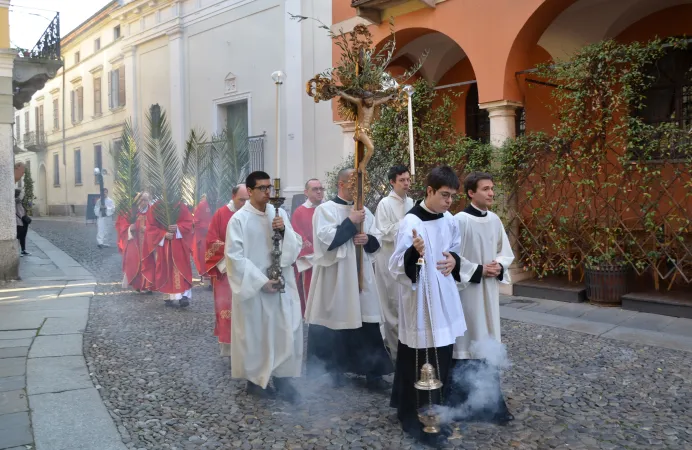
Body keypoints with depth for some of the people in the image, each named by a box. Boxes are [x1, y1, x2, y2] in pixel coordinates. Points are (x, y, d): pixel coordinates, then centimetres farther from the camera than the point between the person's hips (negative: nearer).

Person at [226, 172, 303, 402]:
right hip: (254, 286, -4)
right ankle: (255, 379, 23)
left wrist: (284, 231, -16)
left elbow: (296, 246, 4)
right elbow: (234, 256, -12)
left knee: (286, 331, 3)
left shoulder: (280, 213, 5)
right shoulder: (239, 219, -8)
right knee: (256, 334, 6)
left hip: (282, 283, 4)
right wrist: (261, 281, -15)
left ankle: (282, 377, 17)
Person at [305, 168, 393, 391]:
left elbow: (376, 241, 12)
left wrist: (368, 239, -10)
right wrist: (351, 222, -15)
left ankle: (373, 373, 11)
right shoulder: (325, 209, -4)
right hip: (334, 277, -4)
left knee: (367, 325, 4)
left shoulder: (364, 211, 11)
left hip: (360, 276, 4)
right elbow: (326, 239, -17)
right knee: (334, 324, 5)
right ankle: (334, 369, 21)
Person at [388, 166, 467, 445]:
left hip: (444, 298, 8)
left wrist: (454, 260, -1)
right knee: (416, 362, 0)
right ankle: (412, 417, 18)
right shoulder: (411, 222, -17)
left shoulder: (450, 221, 5)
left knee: (441, 360, 16)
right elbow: (396, 267, -18)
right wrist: (414, 252, -37)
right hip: (419, 299, -7)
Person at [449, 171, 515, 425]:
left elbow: (506, 252, 15)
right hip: (466, 290, -6)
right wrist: (477, 270, -16)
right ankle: (461, 402, 14)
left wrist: (499, 267, -5)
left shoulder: (495, 220, 7)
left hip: (489, 291, 6)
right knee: (466, 344, 1)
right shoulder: (460, 220, -13)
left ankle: (491, 403, 24)